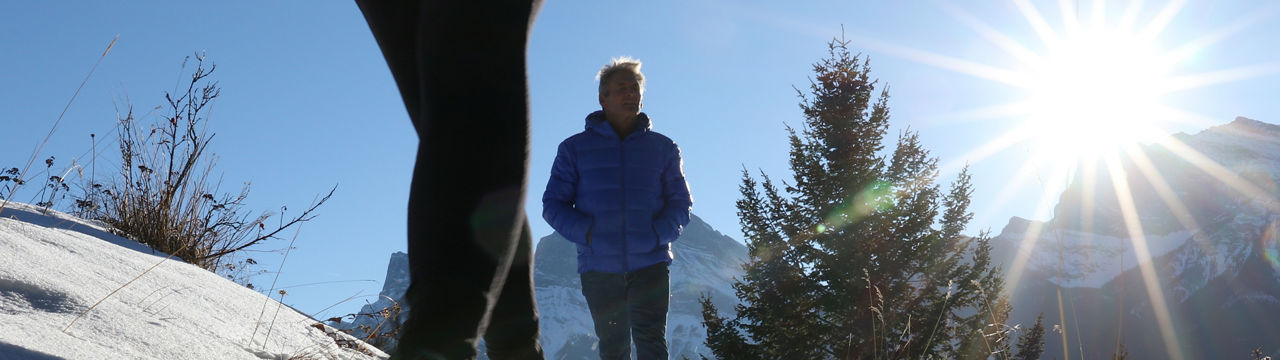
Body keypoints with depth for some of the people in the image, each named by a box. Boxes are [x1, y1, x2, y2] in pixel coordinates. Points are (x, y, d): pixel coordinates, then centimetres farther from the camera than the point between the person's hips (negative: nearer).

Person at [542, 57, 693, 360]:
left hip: (650, 264, 0)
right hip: (599, 267, 1)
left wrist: (657, 234, -11)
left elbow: (680, 202, 9)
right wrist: (586, 232, -12)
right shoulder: (574, 148, 7)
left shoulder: (662, 148, 10)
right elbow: (553, 204, 6)